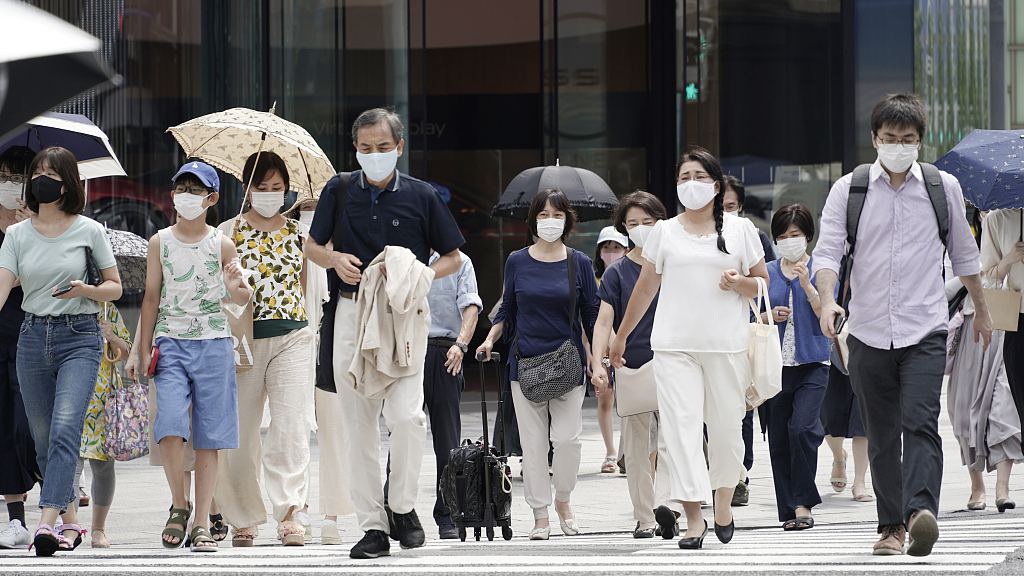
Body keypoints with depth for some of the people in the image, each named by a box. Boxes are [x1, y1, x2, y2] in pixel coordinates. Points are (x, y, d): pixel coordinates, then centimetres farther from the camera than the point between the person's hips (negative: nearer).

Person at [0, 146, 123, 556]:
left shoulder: (89, 231, 1)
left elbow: (115, 288, 7)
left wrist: (84, 290, -14)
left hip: (79, 338, -4)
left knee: (64, 430, -20)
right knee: (43, 440, 8)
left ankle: (47, 523, -27)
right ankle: (70, 522, 21)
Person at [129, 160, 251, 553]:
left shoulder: (221, 245, 4)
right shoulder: (160, 242, 7)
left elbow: (243, 298, 7)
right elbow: (151, 299, 11)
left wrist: (233, 287, -17)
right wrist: (143, 351, 8)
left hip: (213, 344, 0)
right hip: (171, 343, 0)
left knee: (208, 435, 0)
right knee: (170, 426, -17)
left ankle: (202, 523, 5)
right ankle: (178, 506, 4)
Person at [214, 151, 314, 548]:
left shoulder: (299, 231, 13)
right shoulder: (229, 232, 7)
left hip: (292, 338, 1)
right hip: (243, 340, -1)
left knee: (291, 426, -13)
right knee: (239, 432, 1)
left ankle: (289, 513, -17)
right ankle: (243, 518, 11)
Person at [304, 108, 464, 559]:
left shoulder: (421, 196, 2)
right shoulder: (339, 191, 7)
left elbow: (451, 258, 9)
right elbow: (311, 247, 17)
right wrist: (334, 259, -5)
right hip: (352, 314, 2)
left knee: (406, 413, -19)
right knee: (357, 424, 2)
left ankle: (403, 507, 1)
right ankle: (372, 526, 8)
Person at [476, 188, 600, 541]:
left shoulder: (579, 264, 2)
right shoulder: (517, 262, 6)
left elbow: (592, 315, 6)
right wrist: (490, 339, 0)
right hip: (525, 363, 1)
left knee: (567, 438, -10)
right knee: (533, 443, 0)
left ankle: (563, 499, 14)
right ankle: (541, 516, 6)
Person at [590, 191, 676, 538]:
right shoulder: (618, 272, 4)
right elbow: (604, 321, -2)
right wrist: (598, 363, -15)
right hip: (632, 367, 1)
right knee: (636, 446, 4)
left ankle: (664, 503, -21)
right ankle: (644, 518, 11)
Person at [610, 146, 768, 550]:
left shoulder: (740, 230, 8)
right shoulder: (664, 232, 11)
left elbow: (764, 284, 12)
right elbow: (645, 288, 18)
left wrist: (739, 282, -10)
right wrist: (620, 338, 20)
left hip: (727, 345, 0)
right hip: (674, 346, 0)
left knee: (726, 425, 2)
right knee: (681, 425, -10)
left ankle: (723, 502, 24)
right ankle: (693, 518, -14)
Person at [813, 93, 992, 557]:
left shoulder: (944, 188, 6)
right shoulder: (848, 189, 4)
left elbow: (963, 253, 19)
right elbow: (827, 251, -3)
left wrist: (981, 309, 28)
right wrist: (828, 301, -21)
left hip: (925, 331, -1)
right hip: (869, 332, 1)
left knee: (920, 421, -18)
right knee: (882, 435, 5)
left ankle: (920, 511, -32)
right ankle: (891, 525, 11)